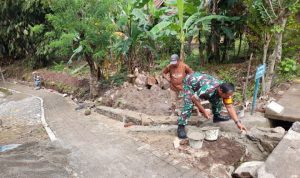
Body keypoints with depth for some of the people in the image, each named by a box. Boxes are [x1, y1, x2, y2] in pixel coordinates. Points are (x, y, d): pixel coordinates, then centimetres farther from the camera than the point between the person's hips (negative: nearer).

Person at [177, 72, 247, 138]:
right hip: (190, 82, -6)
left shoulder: (225, 90, -19)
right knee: (189, 105, -24)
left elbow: (229, 107, -12)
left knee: (216, 100, 0)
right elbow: (194, 97, -33)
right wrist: (203, 111, -27)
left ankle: (216, 116, 24)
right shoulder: (208, 88, -42)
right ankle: (181, 126, -17)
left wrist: (238, 122, -17)